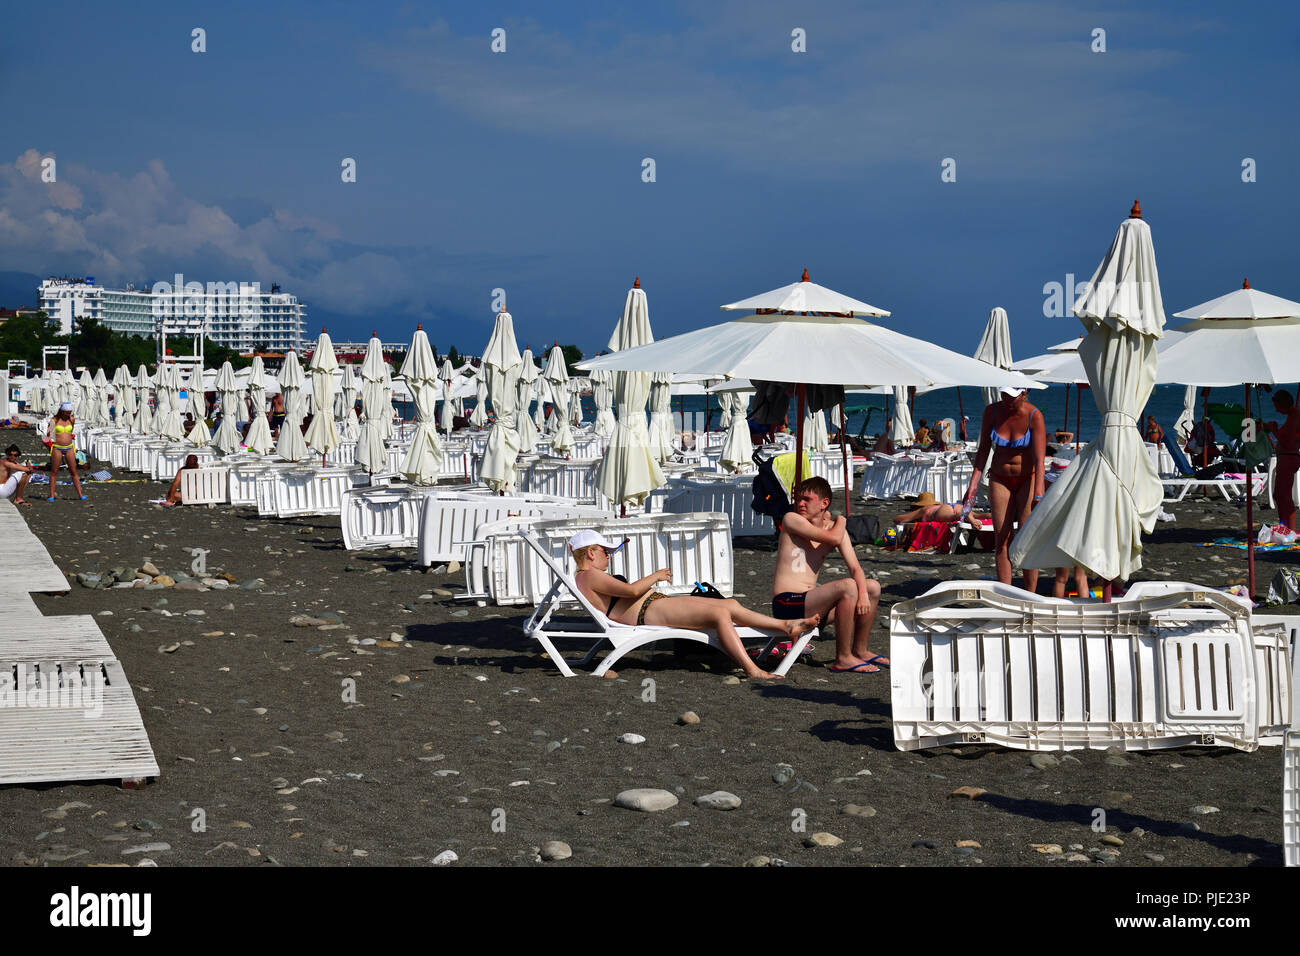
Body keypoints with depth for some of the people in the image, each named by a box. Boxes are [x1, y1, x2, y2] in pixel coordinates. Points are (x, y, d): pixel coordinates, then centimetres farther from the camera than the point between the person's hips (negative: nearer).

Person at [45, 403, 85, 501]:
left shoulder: (72, 420, 7)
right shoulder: (54, 420, -4)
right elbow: (48, 434, 0)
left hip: (69, 448, 3)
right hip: (57, 448, -3)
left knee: (74, 472, 2)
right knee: (54, 472, 2)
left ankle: (80, 494, 2)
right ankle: (51, 495, 5)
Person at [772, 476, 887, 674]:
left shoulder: (834, 528, 11)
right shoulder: (791, 519, -9)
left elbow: (855, 568, 6)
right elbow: (833, 538, -20)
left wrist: (863, 595, -12)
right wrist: (841, 520, 2)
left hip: (810, 601, 8)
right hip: (788, 605, -8)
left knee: (873, 587, 10)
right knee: (848, 586, -27)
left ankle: (860, 650, 19)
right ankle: (843, 659, -18)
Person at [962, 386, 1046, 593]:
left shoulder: (1034, 416, -18)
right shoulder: (991, 412, -8)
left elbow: (1039, 460, -22)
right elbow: (983, 450, 1)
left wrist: (1038, 495, -30)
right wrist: (973, 484, -6)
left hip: (1028, 480, -3)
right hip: (1000, 480, 3)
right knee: (1001, 539, -1)